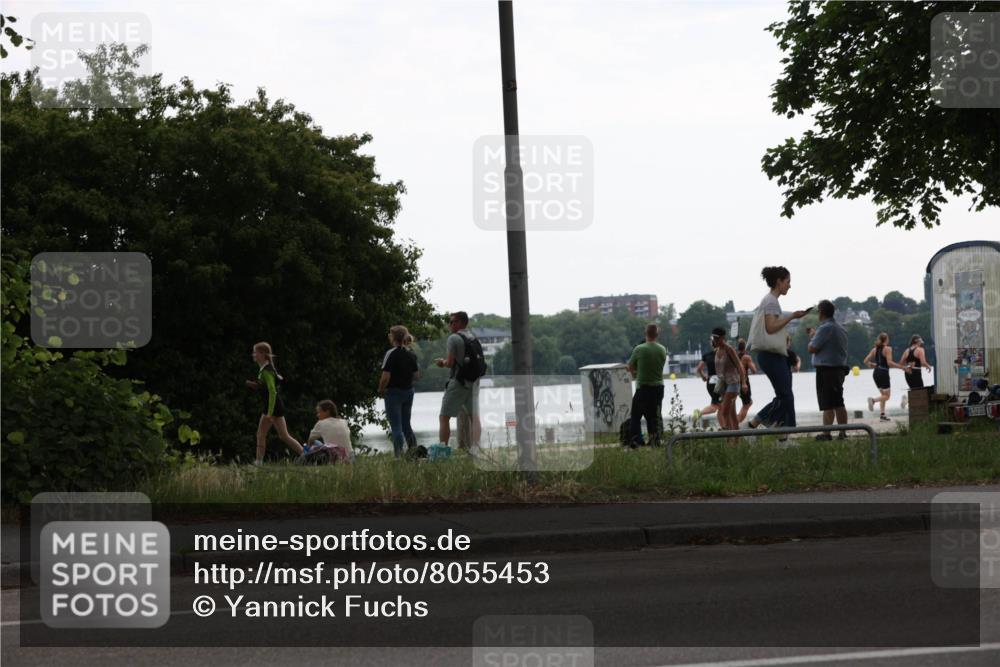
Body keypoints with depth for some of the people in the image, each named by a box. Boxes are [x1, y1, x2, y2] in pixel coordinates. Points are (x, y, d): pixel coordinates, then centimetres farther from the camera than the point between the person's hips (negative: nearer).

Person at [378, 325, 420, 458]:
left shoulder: (391, 354, -16)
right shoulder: (410, 355, 6)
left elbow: (385, 377, -20)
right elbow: (417, 375, 9)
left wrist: (381, 390, -4)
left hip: (394, 392, -7)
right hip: (408, 391, 7)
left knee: (396, 427, -4)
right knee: (406, 425, 16)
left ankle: (399, 455, -9)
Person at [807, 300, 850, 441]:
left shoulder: (825, 328, -16)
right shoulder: (840, 328, 14)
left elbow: (812, 348, -16)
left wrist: (812, 335, 2)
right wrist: (814, 334, 28)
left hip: (826, 369, -9)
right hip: (840, 368, 9)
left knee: (827, 404, -8)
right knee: (838, 403, 11)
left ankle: (826, 433, -9)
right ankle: (842, 433, 11)